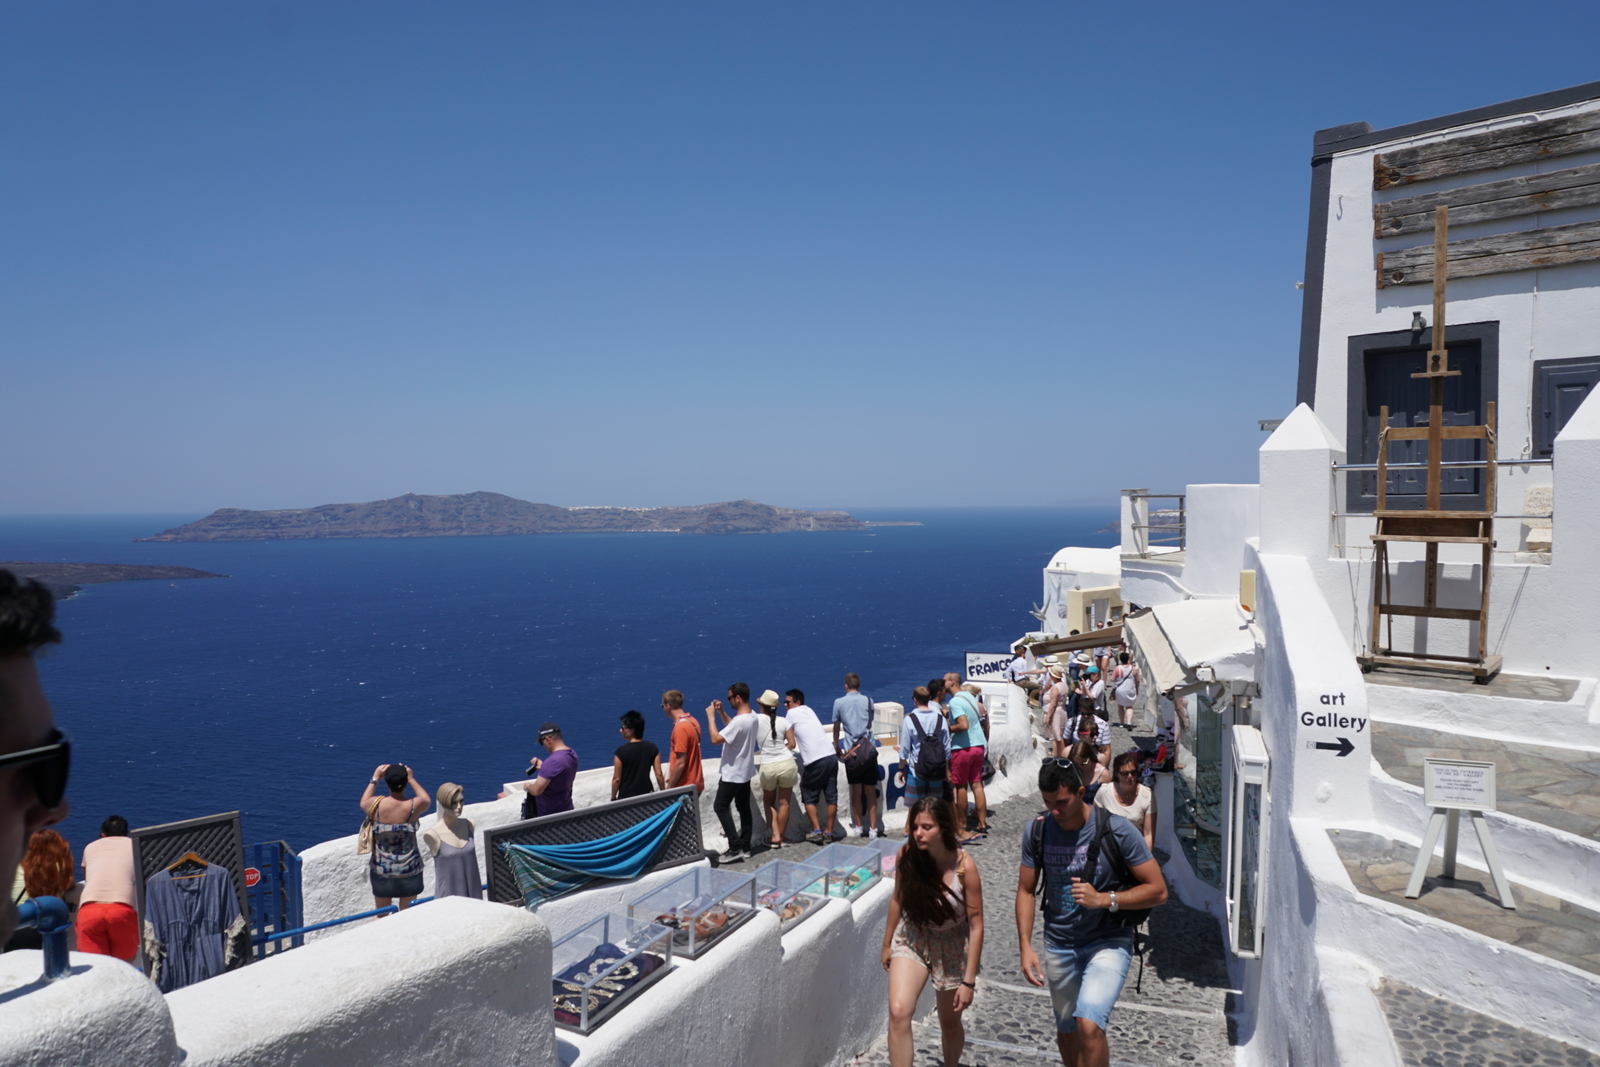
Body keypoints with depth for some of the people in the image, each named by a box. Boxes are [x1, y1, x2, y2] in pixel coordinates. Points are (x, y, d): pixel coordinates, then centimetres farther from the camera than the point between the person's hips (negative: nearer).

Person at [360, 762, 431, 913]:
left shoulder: (376, 805, -13)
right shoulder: (414, 806, -16)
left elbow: (363, 803, 12)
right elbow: (427, 800, 10)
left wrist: (375, 779, 17)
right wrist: (411, 779, 14)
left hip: (382, 870, 1)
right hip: (409, 870, -1)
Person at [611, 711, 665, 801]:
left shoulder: (621, 751, -16)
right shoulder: (652, 748, -6)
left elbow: (617, 779, -10)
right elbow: (659, 774, -3)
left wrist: (613, 799, 2)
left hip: (626, 797, -3)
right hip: (645, 795, 3)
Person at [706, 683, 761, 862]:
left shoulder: (740, 720, -29)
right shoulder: (751, 716, 2)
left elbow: (716, 739, -29)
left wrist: (711, 716, -20)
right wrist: (721, 712, 8)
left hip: (733, 773, -9)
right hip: (745, 771, 9)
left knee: (720, 807, 0)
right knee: (744, 808, 14)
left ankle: (735, 848, -3)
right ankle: (745, 847, 20)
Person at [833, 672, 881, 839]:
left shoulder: (839, 703, 1)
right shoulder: (868, 701, 6)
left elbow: (836, 727, 13)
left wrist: (836, 746, 29)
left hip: (851, 751, -1)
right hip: (869, 749, 1)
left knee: (856, 790, 9)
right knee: (870, 790, 5)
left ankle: (859, 826, 15)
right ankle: (873, 828, 4)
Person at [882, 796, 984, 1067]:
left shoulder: (964, 866, -25)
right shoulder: (906, 854, -18)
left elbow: (976, 926, -18)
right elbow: (898, 899, 0)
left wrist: (968, 982, -16)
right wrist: (886, 944, 9)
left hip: (951, 948, -1)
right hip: (911, 940, 1)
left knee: (950, 1024, 17)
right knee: (898, 1012, -21)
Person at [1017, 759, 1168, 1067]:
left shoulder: (1116, 830, -18)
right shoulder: (1036, 830, -8)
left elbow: (1157, 889, -13)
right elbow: (1026, 891, 1)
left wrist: (1102, 899, -25)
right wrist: (1026, 947, -8)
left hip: (1108, 942, -4)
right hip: (1058, 945, 4)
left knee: (1089, 1025, -23)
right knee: (1066, 1030, 18)